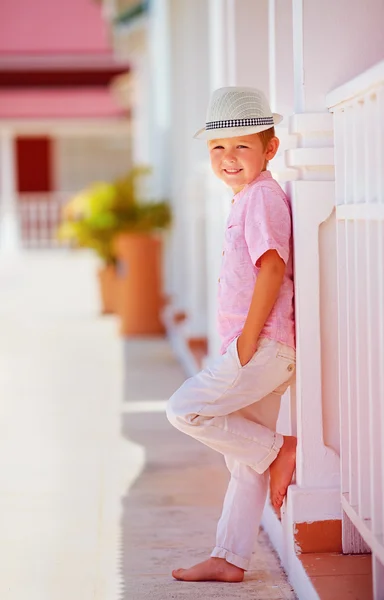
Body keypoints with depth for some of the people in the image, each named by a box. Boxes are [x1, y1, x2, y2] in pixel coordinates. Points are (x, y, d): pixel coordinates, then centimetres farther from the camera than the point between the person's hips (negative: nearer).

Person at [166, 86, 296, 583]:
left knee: (184, 410, -14)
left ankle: (279, 450, -4)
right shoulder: (249, 198, 19)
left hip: (263, 344, -10)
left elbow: (273, 267, -21)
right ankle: (229, 560, 17)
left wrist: (247, 342, -22)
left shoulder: (261, 196, -11)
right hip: (264, 351, 10)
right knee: (244, 462, 11)